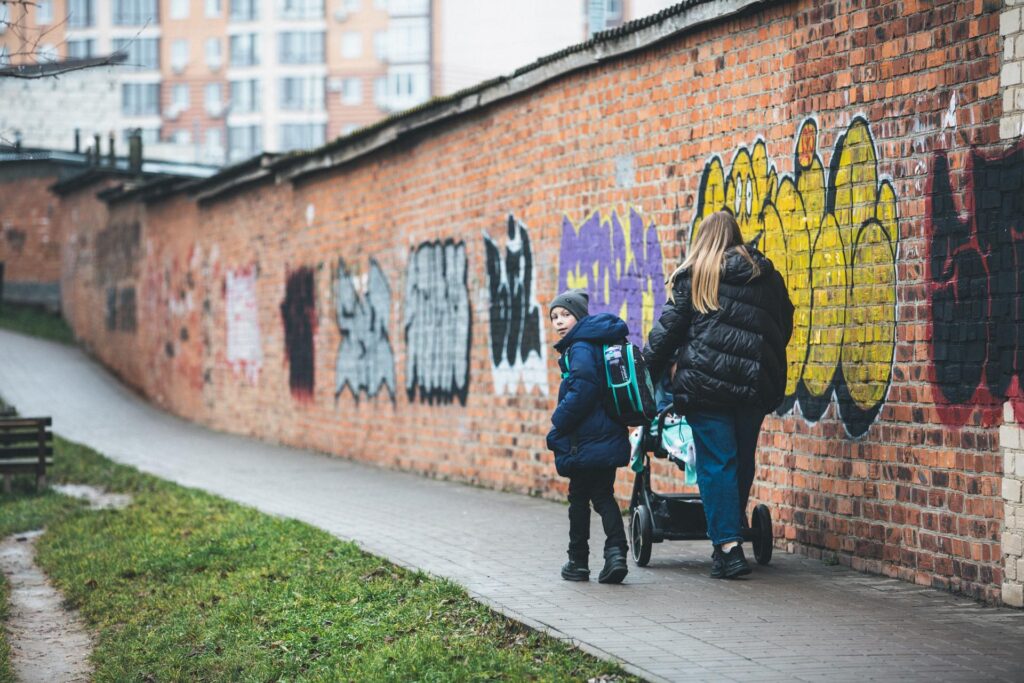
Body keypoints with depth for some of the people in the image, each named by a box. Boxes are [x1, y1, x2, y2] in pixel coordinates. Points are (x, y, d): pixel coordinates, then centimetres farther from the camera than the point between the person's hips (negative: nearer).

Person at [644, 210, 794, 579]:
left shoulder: (694, 276, 0)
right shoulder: (766, 275, 11)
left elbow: (668, 328, 0)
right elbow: (784, 327, 18)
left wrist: (649, 369, 11)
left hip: (705, 382, -4)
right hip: (755, 382, 4)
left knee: (716, 463, -3)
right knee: (742, 459, 16)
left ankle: (727, 547, -9)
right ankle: (735, 523, 27)